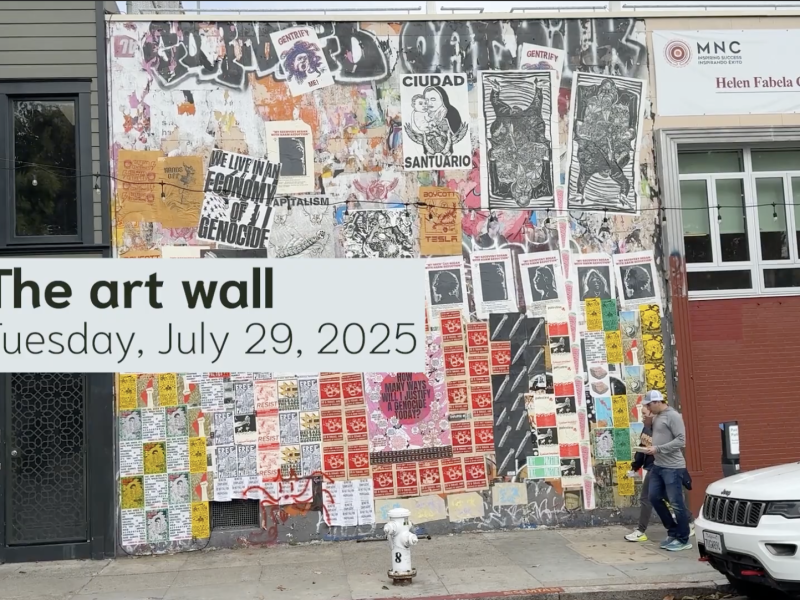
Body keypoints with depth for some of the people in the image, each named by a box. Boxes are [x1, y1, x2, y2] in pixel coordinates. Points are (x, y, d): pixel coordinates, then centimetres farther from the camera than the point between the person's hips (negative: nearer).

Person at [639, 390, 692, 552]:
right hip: (657, 465, 9)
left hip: (672, 467, -9)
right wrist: (651, 448, 4)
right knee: (654, 497, 12)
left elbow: (680, 441, -19)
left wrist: (658, 449, -21)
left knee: (676, 503, -3)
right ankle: (673, 531, 25)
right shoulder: (656, 417, 13)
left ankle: (683, 540, 9)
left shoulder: (673, 416, -13)